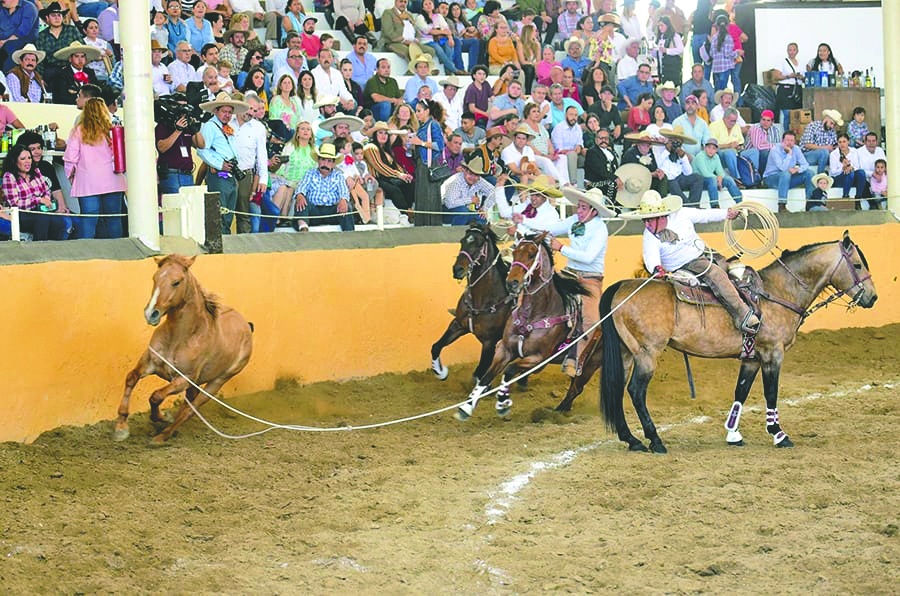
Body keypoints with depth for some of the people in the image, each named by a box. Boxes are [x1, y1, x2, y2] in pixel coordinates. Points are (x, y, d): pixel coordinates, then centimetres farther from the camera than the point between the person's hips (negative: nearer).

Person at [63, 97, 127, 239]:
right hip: (112, 182, 1)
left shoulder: (78, 131, -2)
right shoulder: (111, 130, 1)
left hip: (88, 184, -1)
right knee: (113, 220, 6)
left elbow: (71, 157, -2)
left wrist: (70, 175, 12)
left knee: (88, 221, -2)